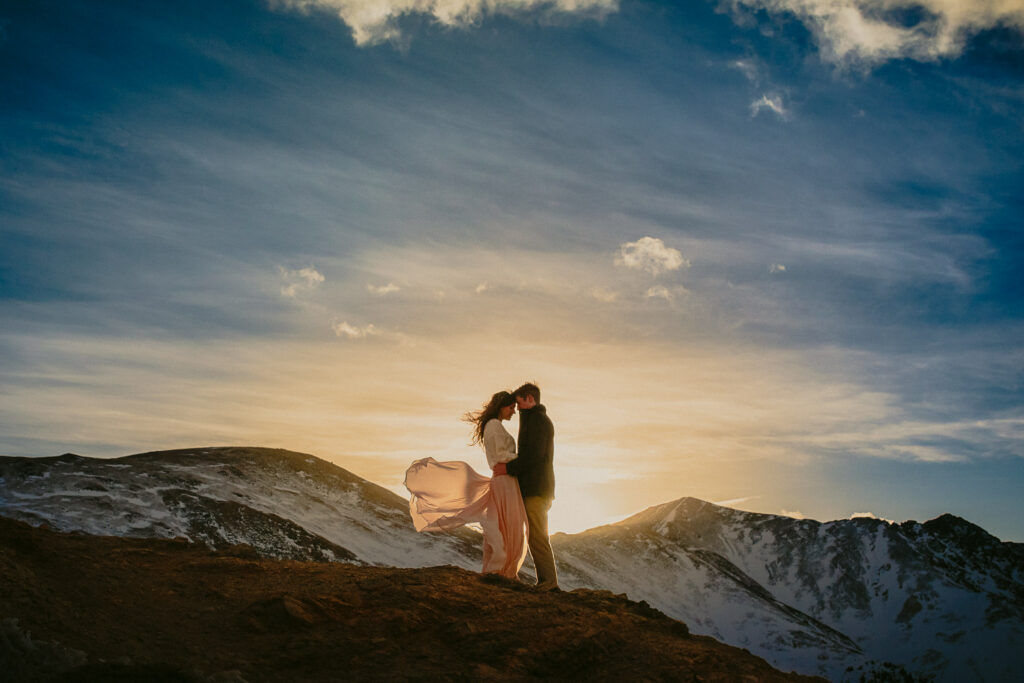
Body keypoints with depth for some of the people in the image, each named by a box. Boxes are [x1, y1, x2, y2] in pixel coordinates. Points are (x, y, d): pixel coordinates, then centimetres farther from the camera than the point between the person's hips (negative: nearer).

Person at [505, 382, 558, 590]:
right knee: (537, 536, 11)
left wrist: (509, 467, -15)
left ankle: (549, 582, -7)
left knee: (537, 536, -9)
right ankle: (548, 579, 12)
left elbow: (534, 455, -20)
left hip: (535, 488, -11)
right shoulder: (543, 421, 22)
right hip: (540, 487, 11)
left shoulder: (537, 420, -11)